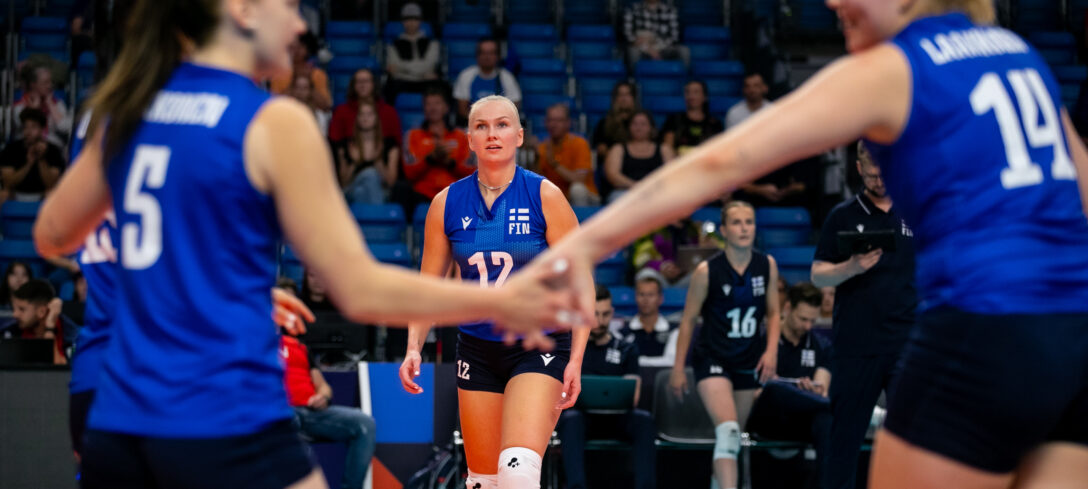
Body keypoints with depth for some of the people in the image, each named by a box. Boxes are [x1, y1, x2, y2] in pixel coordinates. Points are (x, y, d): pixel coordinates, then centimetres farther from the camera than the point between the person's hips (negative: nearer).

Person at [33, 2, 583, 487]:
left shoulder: (128, 108, 8)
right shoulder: (273, 123, -9)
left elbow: (52, 235, 21)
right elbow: (360, 291, -8)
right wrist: (499, 303, 0)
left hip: (116, 424, 6)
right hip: (228, 428, -6)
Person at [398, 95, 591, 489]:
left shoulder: (545, 196, -6)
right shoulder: (447, 203, 2)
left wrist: (576, 360, -12)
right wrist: (414, 347, -3)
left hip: (539, 347, -4)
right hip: (477, 349, 4)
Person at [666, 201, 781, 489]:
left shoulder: (767, 266, -1)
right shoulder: (707, 271, -12)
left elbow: (772, 313, 11)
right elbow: (688, 320, -3)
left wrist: (771, 351, -3)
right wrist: (678, 368, -3)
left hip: (749, 361, 5)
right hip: (712, 357, -5)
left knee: (733, 436, 12)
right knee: (728, 431, -21)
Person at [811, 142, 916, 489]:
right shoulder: (843, 216, 5)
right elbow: (818, 275, 3)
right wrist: (851, 268, -17)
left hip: (908, 342, 0)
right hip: (855, 343, 0)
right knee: (846, 434, 5)